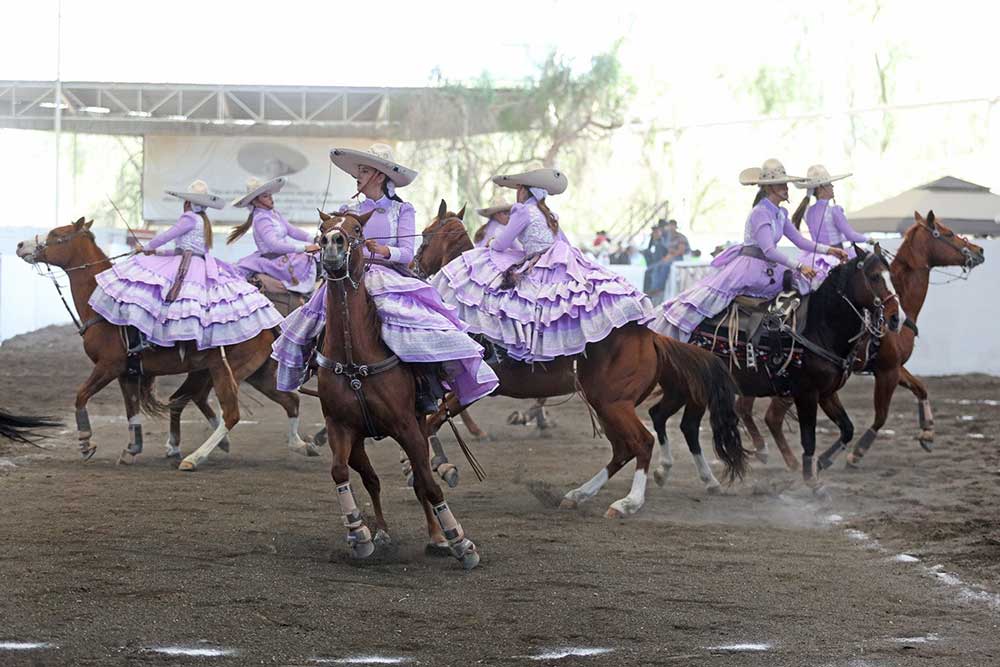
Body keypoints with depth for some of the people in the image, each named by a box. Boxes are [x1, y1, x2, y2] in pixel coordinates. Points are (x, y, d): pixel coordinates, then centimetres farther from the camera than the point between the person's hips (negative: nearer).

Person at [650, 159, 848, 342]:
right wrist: (798, 266, -28)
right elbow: (769, 250, -24)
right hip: (748, 268, -8)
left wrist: (829, 250, 3)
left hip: (765, 273, 8)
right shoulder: (760, 213, -15)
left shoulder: (781, 214, 11)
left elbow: (800, 241, 15)